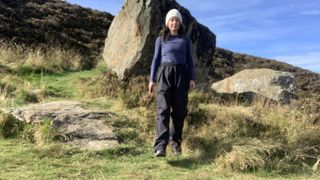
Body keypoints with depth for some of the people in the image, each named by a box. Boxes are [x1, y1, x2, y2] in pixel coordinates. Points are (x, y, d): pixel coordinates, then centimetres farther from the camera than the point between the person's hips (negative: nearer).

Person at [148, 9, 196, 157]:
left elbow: (189, 61, 10)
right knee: (163, 109, -15)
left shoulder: (185, 40, 13)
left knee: (179, 110, 0)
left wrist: (192, 79, -2)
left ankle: (175, 141, 18)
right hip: (165, 75, -2)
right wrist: (152, 79, 2)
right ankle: (160, 146, -26)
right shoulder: (161, 39, 11)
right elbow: (156, 59, 9)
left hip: (181, 75, 2)